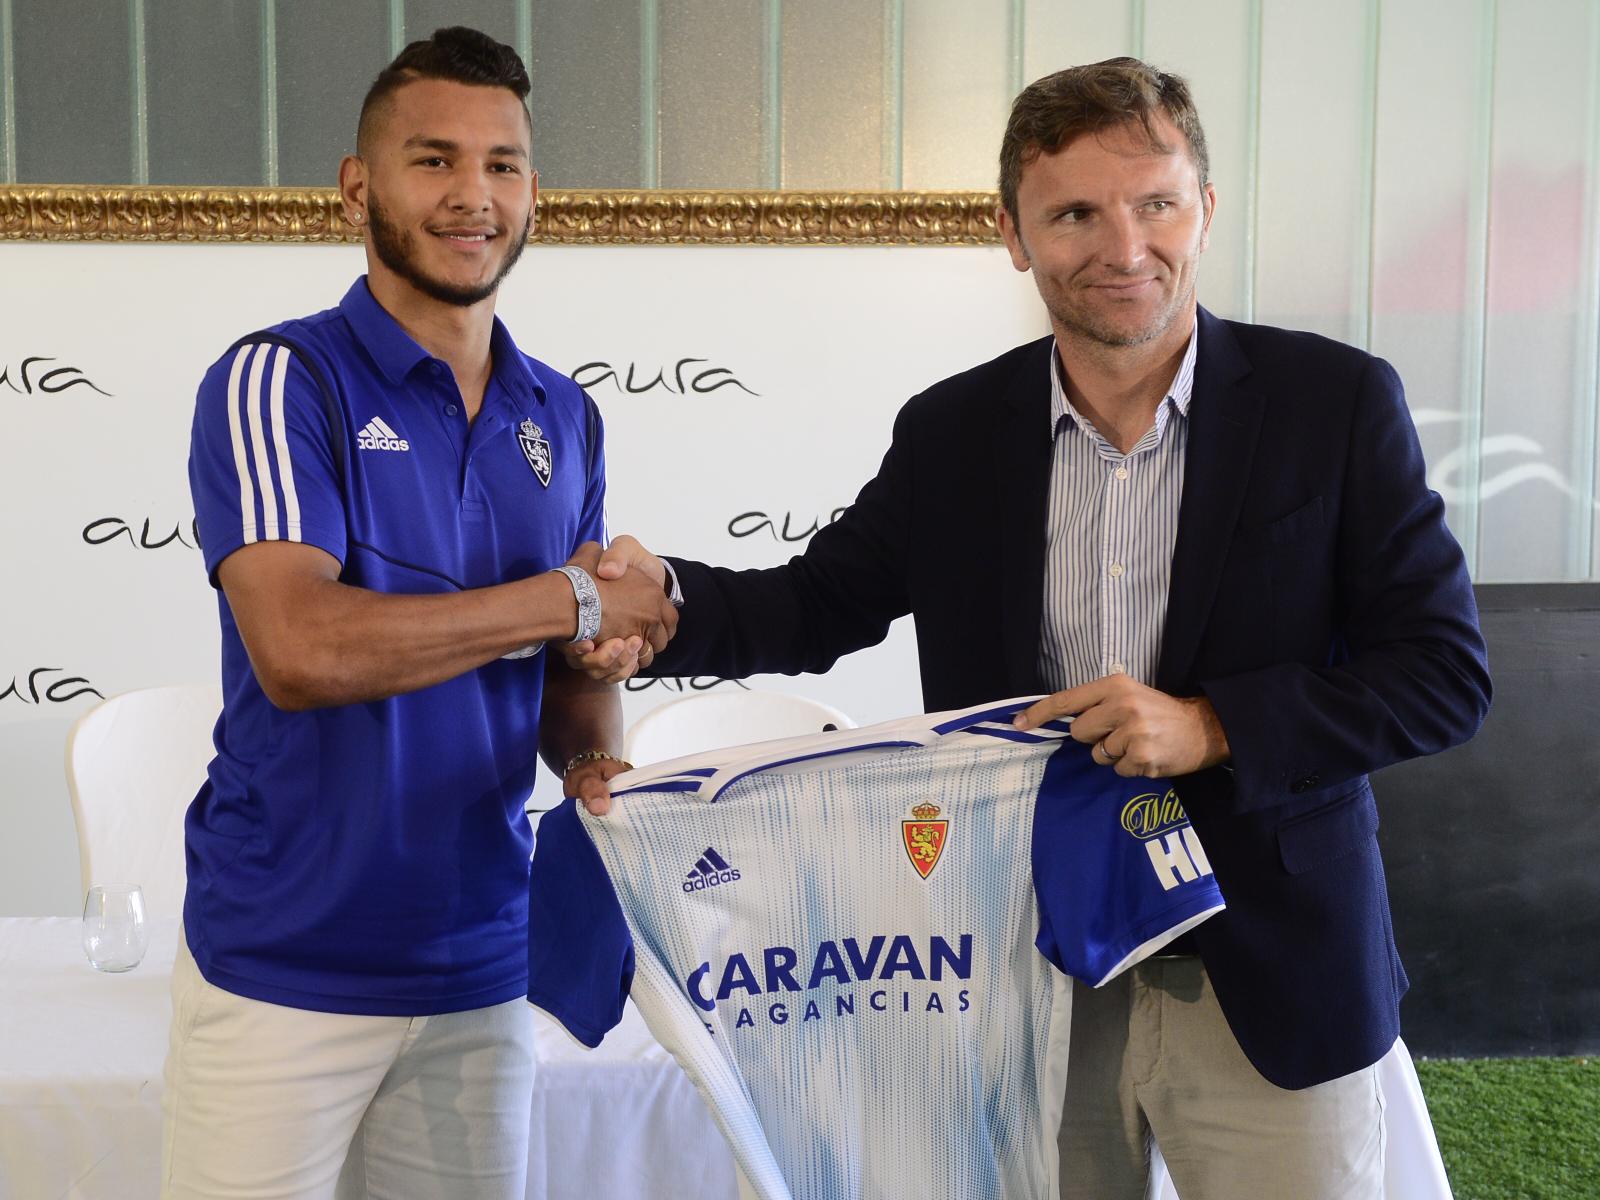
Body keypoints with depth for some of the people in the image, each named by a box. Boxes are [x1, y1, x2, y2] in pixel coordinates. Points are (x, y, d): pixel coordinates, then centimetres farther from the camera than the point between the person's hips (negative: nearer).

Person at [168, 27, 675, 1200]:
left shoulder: (564, 418, 7)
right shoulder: (277, 381, -10)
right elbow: (301, 650, -23)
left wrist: (596, 760, -10)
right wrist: (572, 598, -17)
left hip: (483, 964, 5)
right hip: (284, 970, -4)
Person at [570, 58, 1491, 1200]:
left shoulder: (1336, 401, -7)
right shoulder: (950, 432, 1)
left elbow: (1445, 670, -7)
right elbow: (821, 602, 8)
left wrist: (1213, 725, -20)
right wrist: (662, 601, -12)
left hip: (1271, 987, -1)